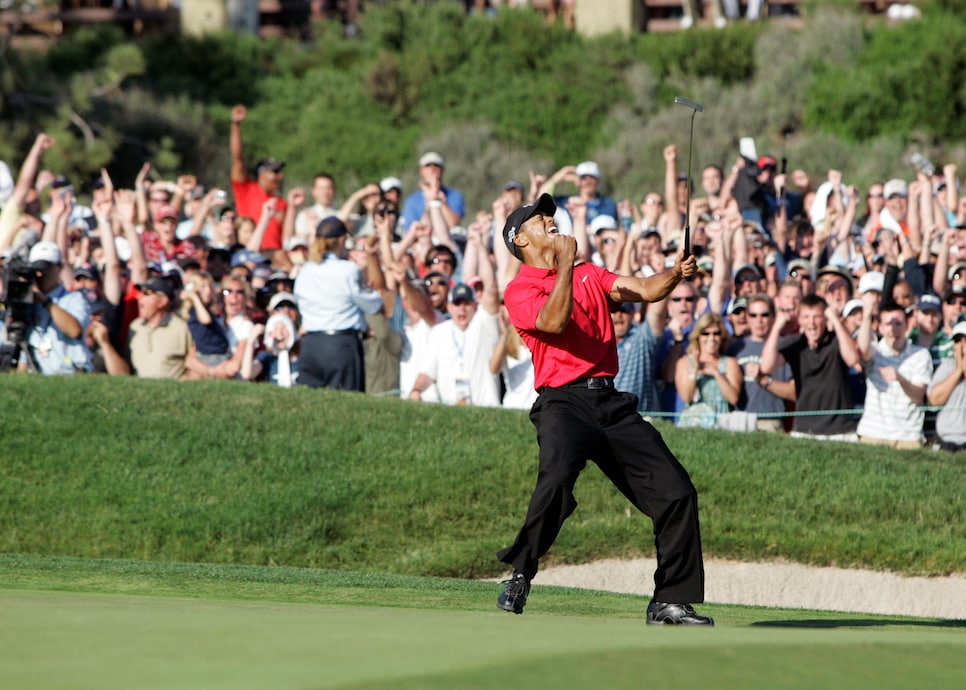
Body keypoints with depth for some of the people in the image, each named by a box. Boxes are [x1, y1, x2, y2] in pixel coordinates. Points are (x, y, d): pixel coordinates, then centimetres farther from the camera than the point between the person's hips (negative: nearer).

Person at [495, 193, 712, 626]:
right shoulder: (520, 290, 4)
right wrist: (566, 263, -14)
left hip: (613, 405, 6)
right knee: (557, 478, -33)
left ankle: (670, 602, 5)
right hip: (564, 402, -6)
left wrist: (675, 275, -9)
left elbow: (645, 291, 10)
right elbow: (554, 321, -15)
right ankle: (519, 576, -16)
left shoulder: (589, 276, 22)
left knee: (676, 490, -2)